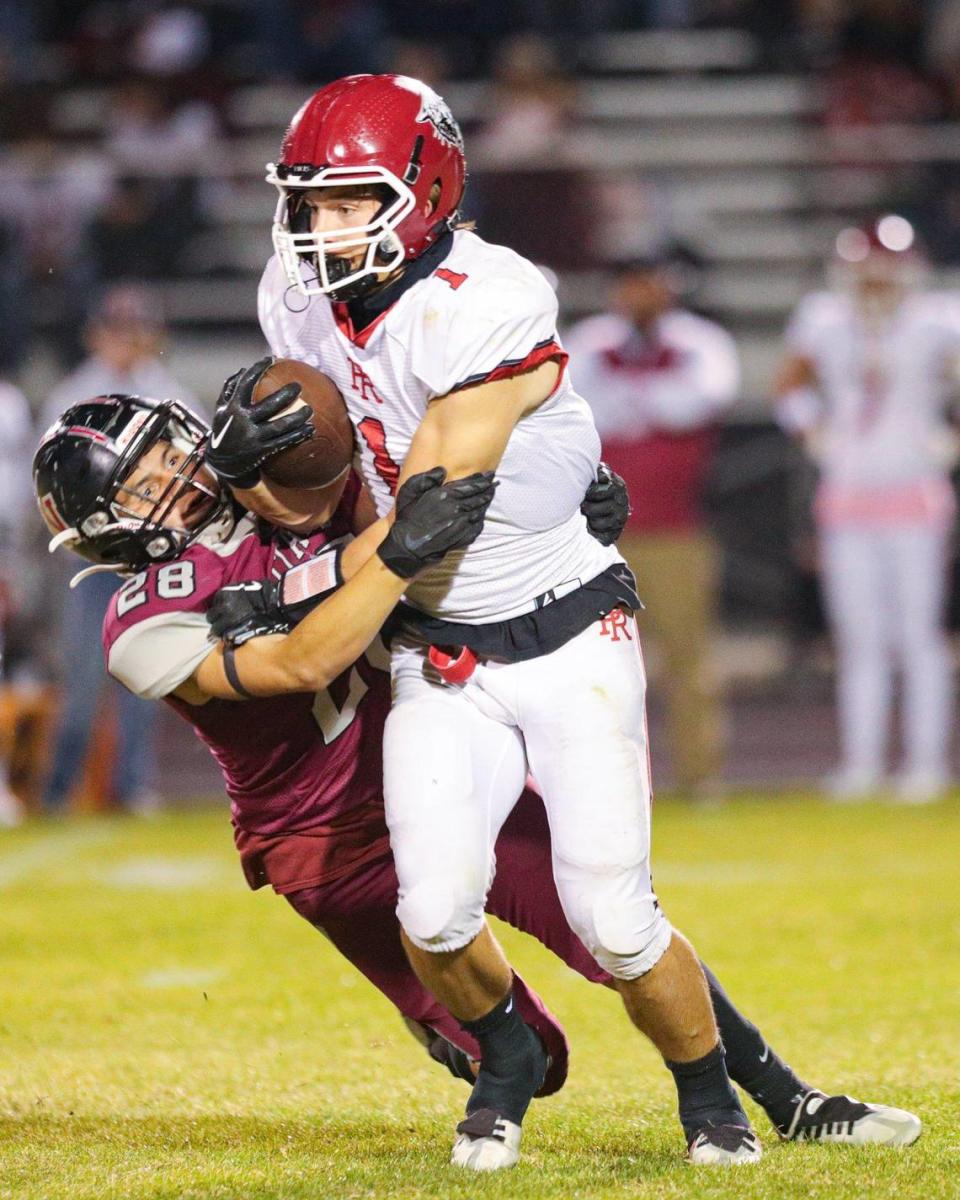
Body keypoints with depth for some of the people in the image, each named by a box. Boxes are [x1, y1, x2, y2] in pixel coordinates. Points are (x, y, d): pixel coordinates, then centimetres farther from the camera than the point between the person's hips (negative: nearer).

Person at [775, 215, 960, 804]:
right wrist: (814, 433, 10)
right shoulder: (827, 323, 6)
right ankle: (862, 761, 9)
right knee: (858, 638, 5)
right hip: (847, 500, 3)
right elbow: (791, 385, 23)